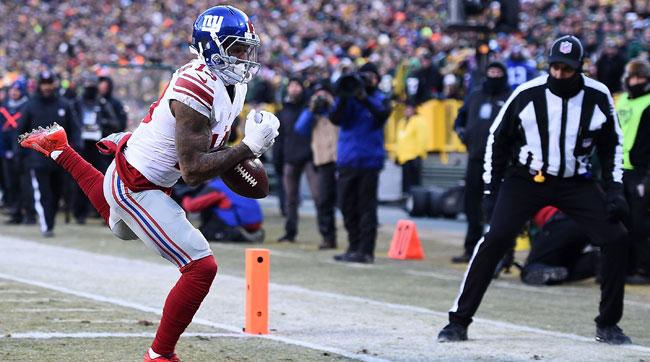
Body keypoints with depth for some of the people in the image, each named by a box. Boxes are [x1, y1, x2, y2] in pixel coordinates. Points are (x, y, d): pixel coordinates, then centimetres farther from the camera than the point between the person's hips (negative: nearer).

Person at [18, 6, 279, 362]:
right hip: (137, 188, -10)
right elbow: (193, 172, -33)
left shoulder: (231, 84, -2)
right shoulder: (197, 91, -32)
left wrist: (233, 153, 0)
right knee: (201, 268, -15)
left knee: (122, 228, 41)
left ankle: (59, 149, 50)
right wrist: (250, 147, -33)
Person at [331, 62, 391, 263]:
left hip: (369, 160, -3)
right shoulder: (348, 98, 10)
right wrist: (343, 98, -17)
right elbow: (336, 119, -3)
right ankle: (353, 247, 18)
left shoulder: (379, 100, 6)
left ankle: (366, 250, -3)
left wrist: (364, 99, -27)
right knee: (347, 205, 8)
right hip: (347, 159, 3)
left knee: (366, 206, -4)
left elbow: (382, 115, -15)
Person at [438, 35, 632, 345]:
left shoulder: (598, 97, -6)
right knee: (494, 240, -18)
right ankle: (458, 321, -10)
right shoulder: (527, 95, -11)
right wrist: (491, 189, 1)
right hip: (526, 179, -2)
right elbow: (498, 139, 2)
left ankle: (607, 325, 6)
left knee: (616, 239, -10)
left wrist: (615, 190, -1)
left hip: (576, 183, 2)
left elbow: (611, 145, 8)